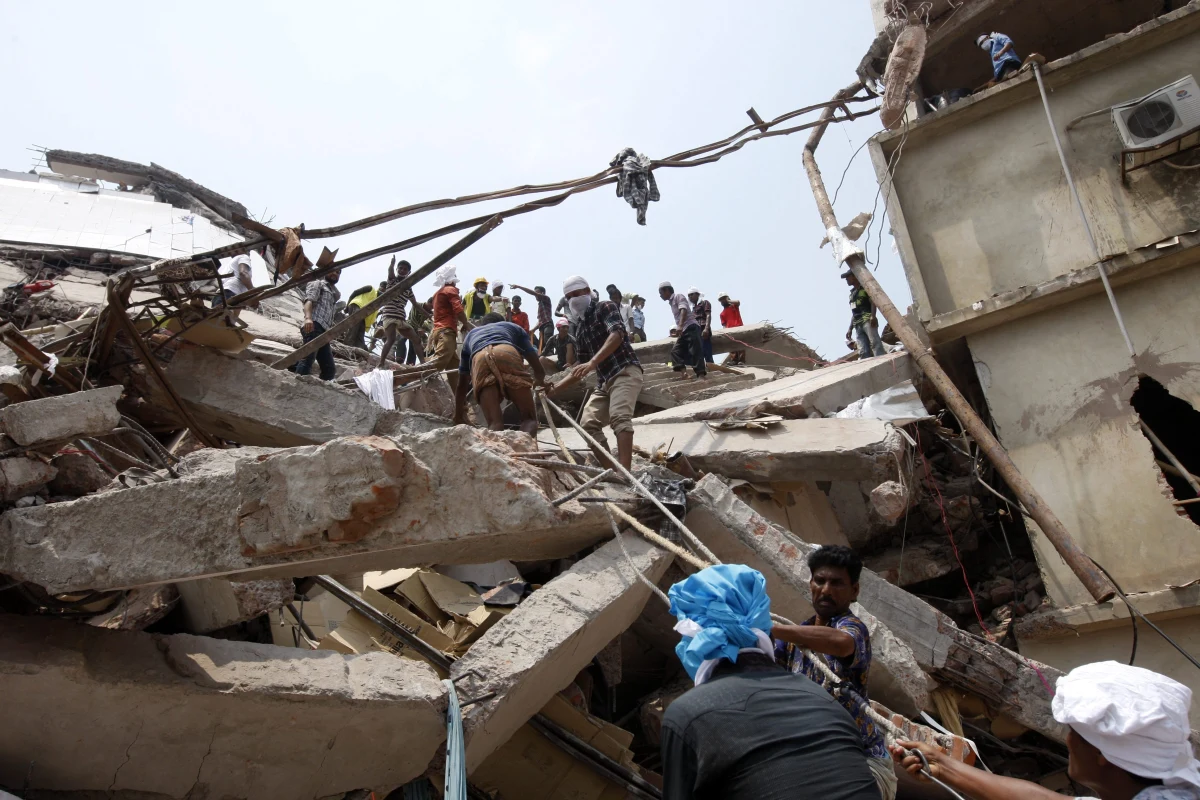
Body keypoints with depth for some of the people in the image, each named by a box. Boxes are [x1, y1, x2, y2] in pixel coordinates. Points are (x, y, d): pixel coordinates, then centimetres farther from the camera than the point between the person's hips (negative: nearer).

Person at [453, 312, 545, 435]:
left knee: (494, 423, -3)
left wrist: (458, 415, 58)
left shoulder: (470, 335, 45)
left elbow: (462, 384, 46)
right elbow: (538, 369, 42)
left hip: (480, 360, 1)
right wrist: (540, 381, 66)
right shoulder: (513, 327, 41)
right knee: (529, 417, 3)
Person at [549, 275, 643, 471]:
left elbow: (616, 334, -22)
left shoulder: (605, 307, -1)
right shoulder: (577, 326, 19)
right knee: (588, 422, -3)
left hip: (625, 371, -9)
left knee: (619, 417, -27)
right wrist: (555, 387, 14)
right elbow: (582, 367, 23)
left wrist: (592, 362, -35)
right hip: (604, 380, 9)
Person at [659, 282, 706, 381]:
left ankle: (701, 375, -20)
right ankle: (683, 373, -17)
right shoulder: (672, 302, 24)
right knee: (675, 351, -1)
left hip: (690, 327, -10)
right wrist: (678, 332, 39)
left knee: (695, 352, -15)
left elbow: (683, 310, -19)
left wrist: (680, 326, -33)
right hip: (684, 330, 10)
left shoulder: (678, 296, -2)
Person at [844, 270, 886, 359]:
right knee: (863, 352, -7)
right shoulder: (852, 293, 28)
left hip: (868, 321, -7)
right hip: (858, 325, 7)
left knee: (875, 344, -22)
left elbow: (873, 301, -8)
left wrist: (873, 316, -24)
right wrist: (850, 328, 21)